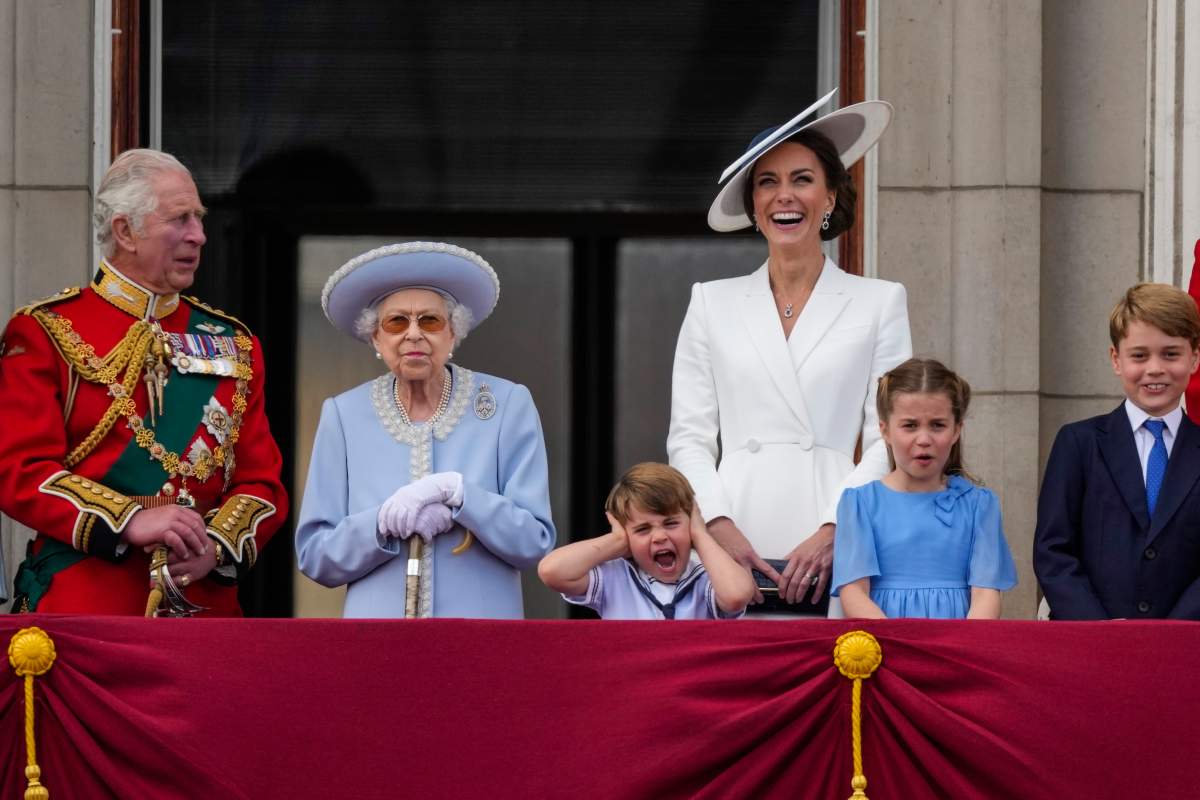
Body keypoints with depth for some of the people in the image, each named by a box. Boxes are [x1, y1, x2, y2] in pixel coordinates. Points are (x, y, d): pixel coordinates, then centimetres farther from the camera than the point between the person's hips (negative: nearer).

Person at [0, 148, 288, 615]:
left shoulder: (231, 344, 15)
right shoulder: (46, 333, 1)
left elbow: (262, 481, 11)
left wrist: (217, 545, -9)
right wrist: (129, 522, -20)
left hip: (205, 600, 4)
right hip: (83, 603, -4)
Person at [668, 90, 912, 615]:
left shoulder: (879, 304, 10)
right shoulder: (712, 305, 14)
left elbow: (888, 440, 4)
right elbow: (689, 437, 10)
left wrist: (831, 531, -9)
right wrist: (721, 527, -6)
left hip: (833, 551, -1)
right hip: (733, 550, 1)